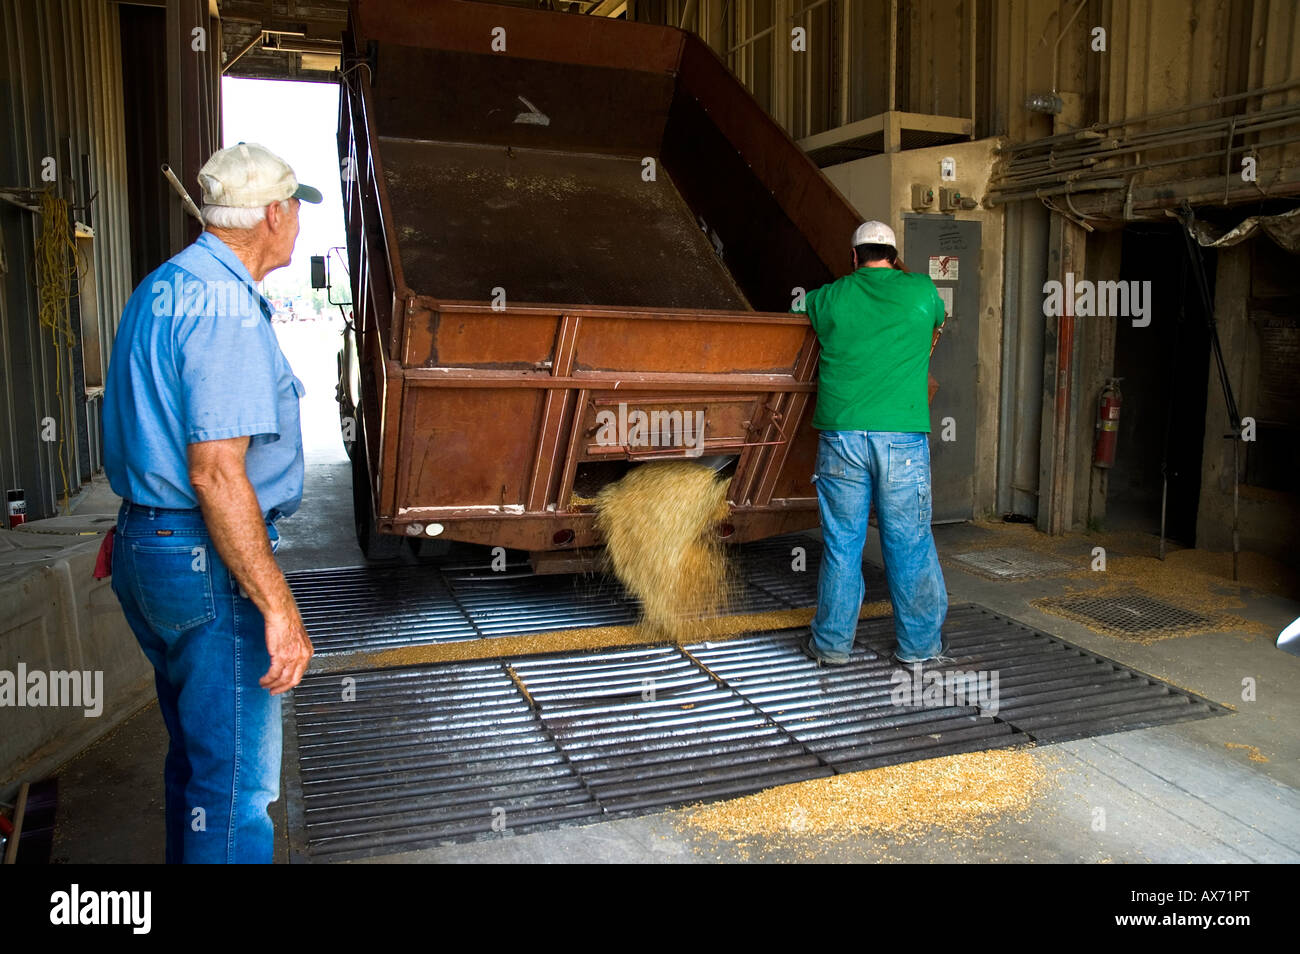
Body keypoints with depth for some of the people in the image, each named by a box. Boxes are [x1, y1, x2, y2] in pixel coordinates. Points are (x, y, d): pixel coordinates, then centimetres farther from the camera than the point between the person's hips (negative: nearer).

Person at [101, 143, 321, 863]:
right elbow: (216, 472, -26)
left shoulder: (161, 287, 14)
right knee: (234, 777, 0)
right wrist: (277, 605, -25)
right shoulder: (226, 304, -19)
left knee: (195, 751, 24)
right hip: (207, 561, -11)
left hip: (147, 546, 11)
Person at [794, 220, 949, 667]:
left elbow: (799, 307, 28)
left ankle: (832, 642, 18)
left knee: (841, 542, 9)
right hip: (903, 437, 0)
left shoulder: (828, 298, 7)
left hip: (841, 436, 1)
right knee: (910, 542, 8)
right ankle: (919, 643, 19)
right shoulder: (922, 291, 8)